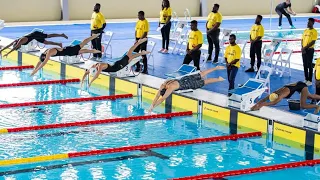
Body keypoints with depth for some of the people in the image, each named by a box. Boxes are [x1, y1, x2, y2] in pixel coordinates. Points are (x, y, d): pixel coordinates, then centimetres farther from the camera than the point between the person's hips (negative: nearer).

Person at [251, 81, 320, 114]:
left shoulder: (282, 94, -38)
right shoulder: (275, 93, -18)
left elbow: (274, 103, -51)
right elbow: (264, 99, -15)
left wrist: (261, 105, -55)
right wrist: (256, 105, -28)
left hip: (302, 86, -8)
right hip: (298, 84, 8)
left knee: (303, 105, -15)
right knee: (310, 96, 28)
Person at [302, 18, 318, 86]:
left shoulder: (314, 31, -9)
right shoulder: (305, 30, 12)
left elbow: (313, 42, -15)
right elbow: (302, 40, 13)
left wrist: (305, 47, -17)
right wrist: (302, 48, -3)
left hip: (310, 50, -7)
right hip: (304, 50, 7)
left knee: (309, 65, -3)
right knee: (305, 65, 10)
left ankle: (310, 81, 2)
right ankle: (306, 79, 19)